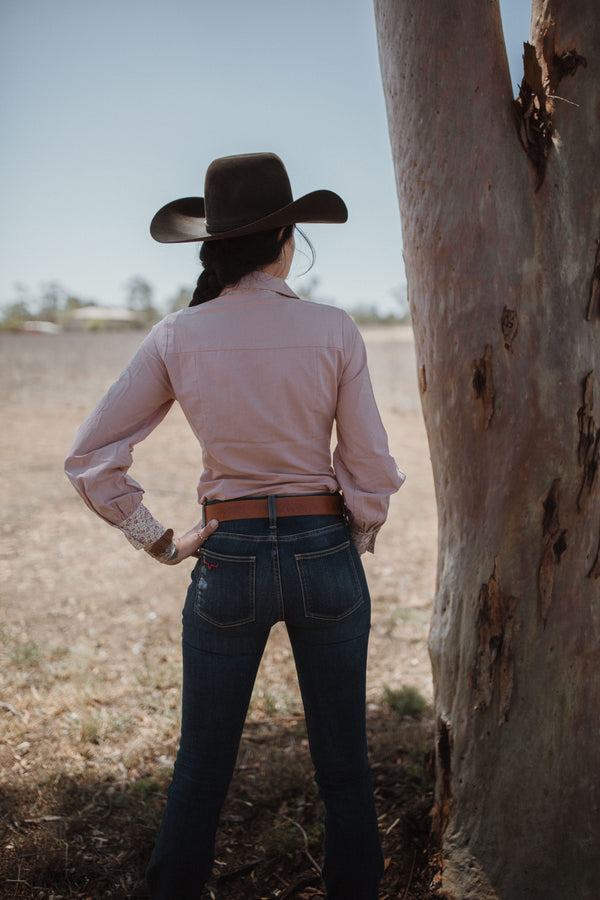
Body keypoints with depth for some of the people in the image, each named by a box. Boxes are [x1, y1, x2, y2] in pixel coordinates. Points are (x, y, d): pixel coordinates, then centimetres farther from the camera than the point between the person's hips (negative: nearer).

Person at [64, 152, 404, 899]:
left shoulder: (176, 338, -7)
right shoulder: (334, 332, -10)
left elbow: (89, 459, -4)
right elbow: (372, 470, -6)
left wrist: (160, 542, 3)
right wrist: (356, 544, 10)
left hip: (229, 561, 1)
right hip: (323, 556, 0)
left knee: (201, 768, 16)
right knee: (344, 767, 16)